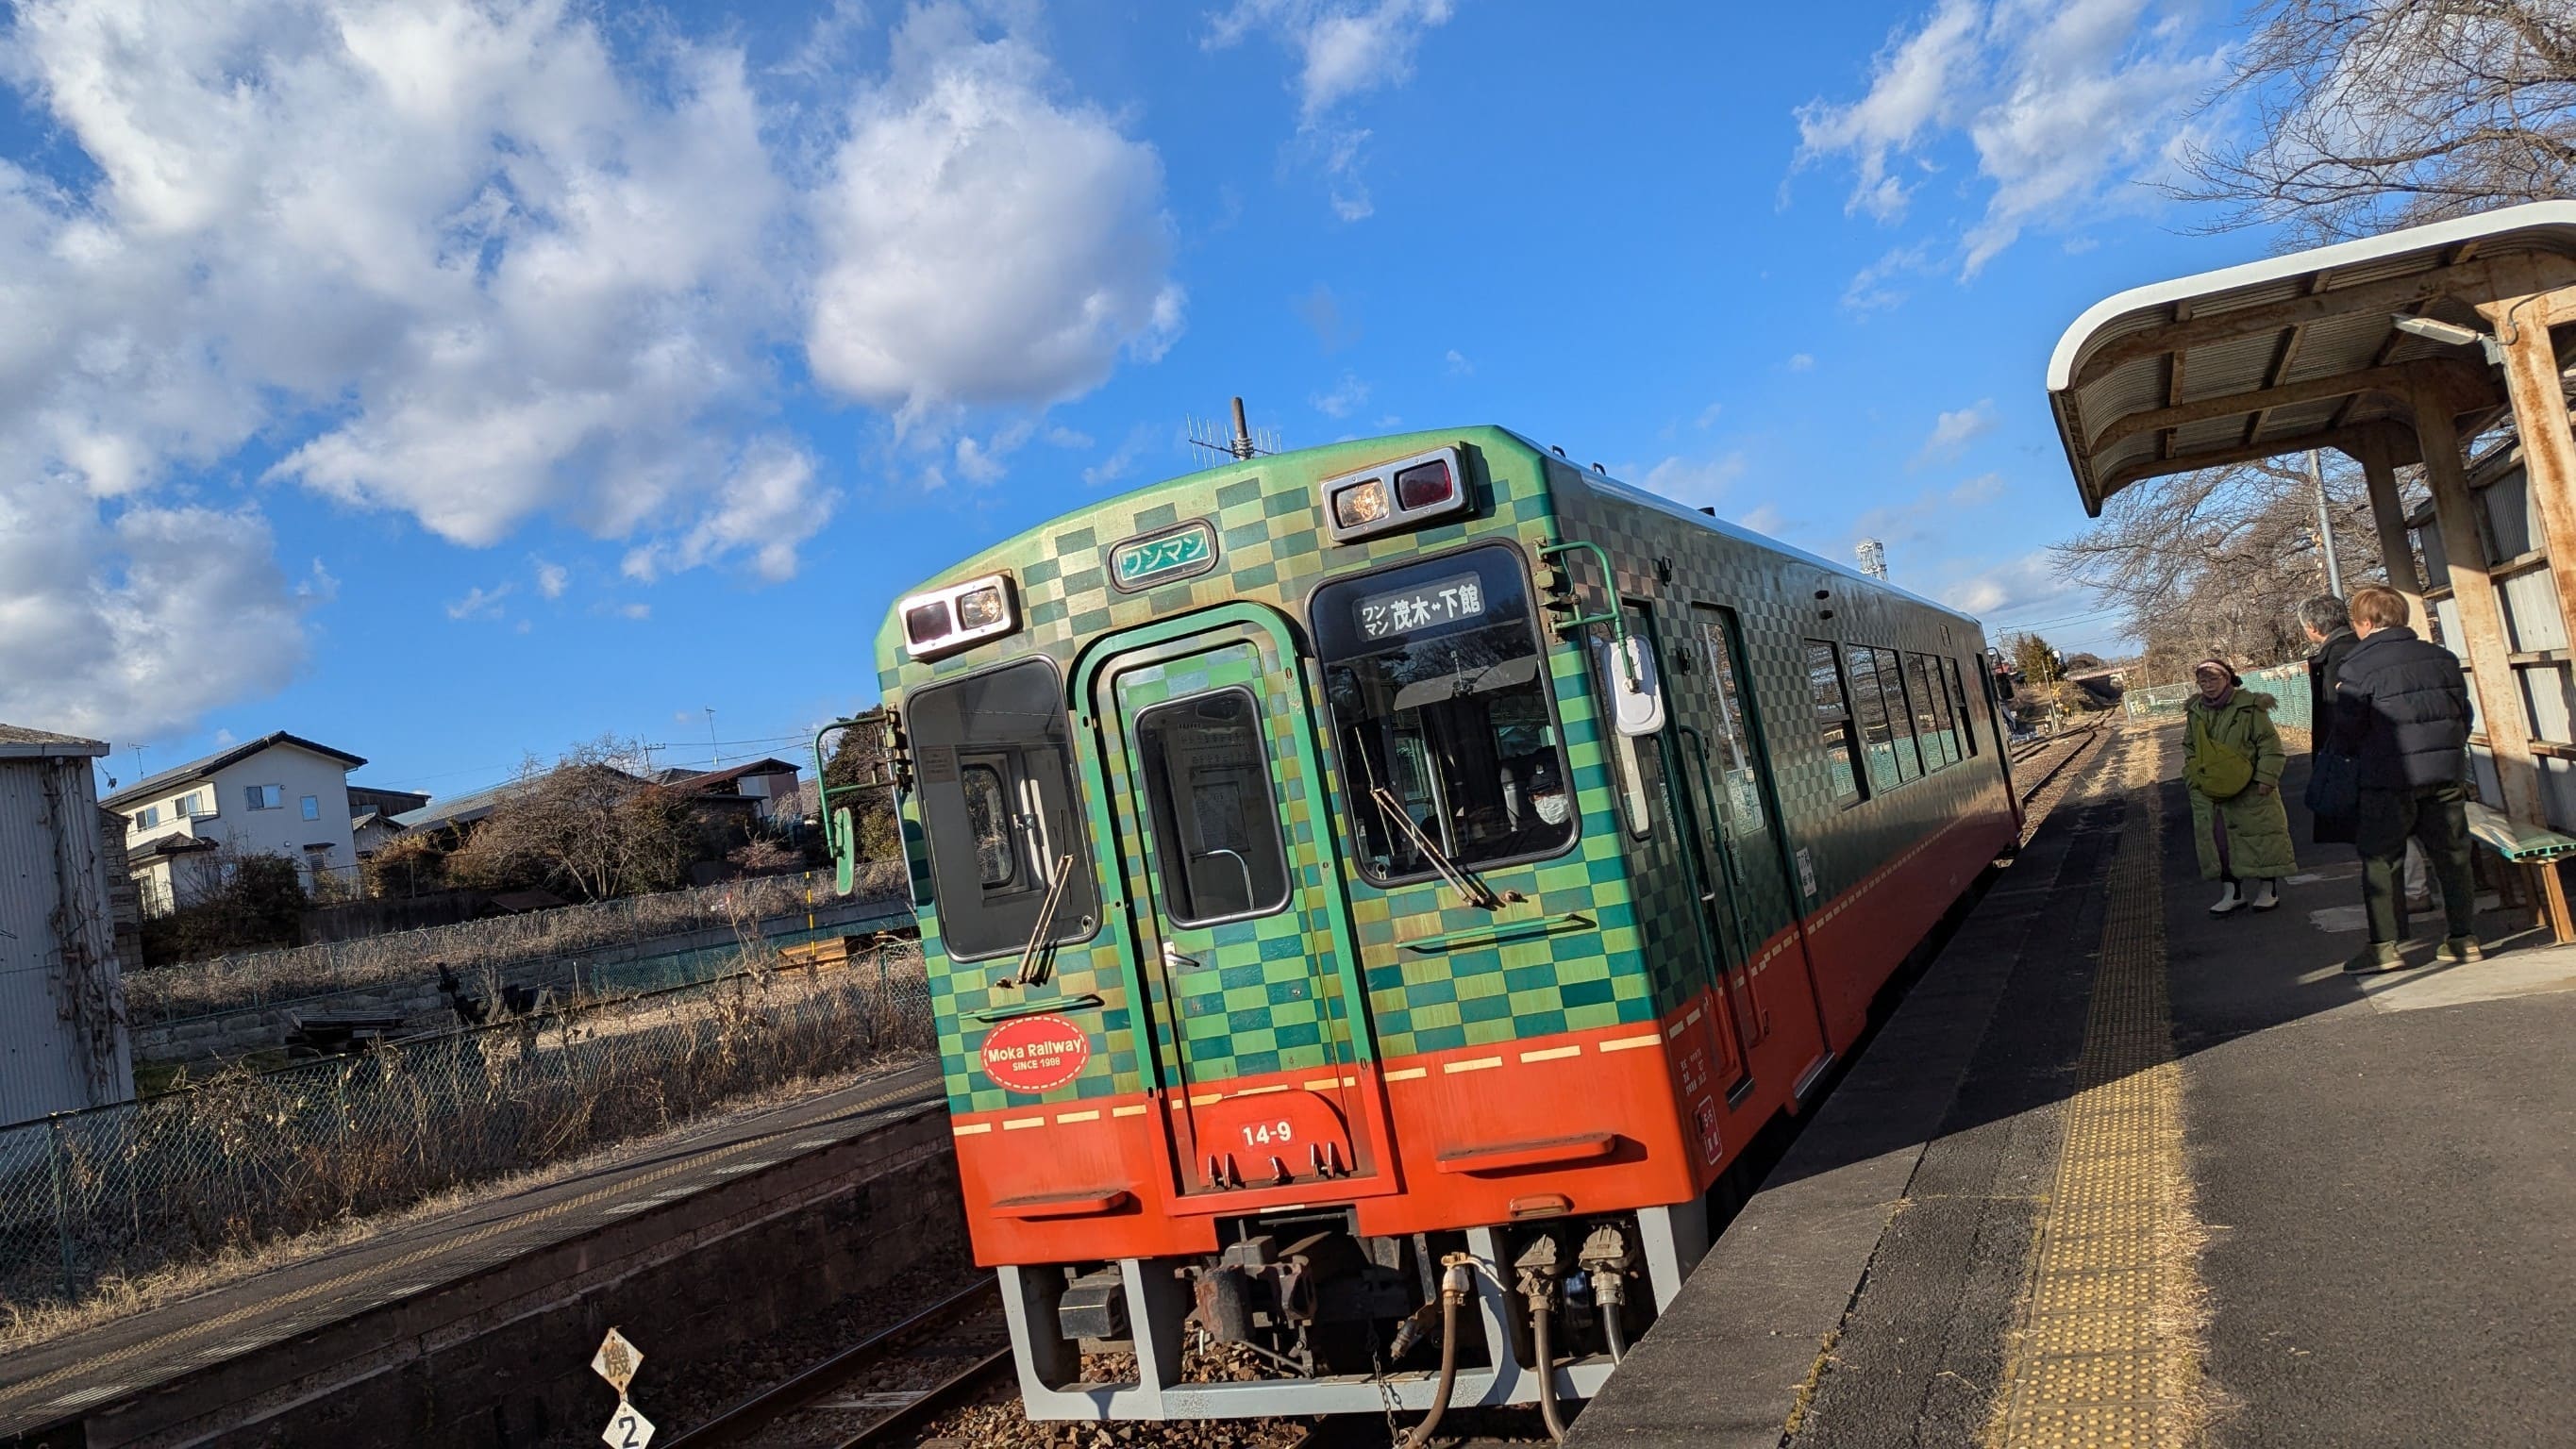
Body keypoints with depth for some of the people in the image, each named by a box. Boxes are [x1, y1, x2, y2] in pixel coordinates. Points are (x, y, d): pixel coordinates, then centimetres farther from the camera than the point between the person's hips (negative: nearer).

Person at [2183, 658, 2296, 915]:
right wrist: (2193, 778, 9)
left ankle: (2268, 889, 19)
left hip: (2249, 789, -4)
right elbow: (2189, 748, 16)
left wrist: (2266, 777, -15)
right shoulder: (2195, 712, 5)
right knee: (2219, 840, 3)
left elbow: (2269, 743, -9)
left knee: (2260, 835, 5)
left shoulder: (2249, 706, -10)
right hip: (2210, 792, 4)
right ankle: (2232, 893, 12)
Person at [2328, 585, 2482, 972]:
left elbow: (2347, 733, -9)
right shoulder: (2443, 658, 8)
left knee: (2381, 862, 2)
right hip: (2446, 772, 5)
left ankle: (2385, 945, 1)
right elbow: (2463, 714, 15)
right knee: (2451, 856, 13)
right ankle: (2464, 938, 18)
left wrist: (2352, 754, 13)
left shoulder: (2356, 668, -11)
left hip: (2389, 779, -5)